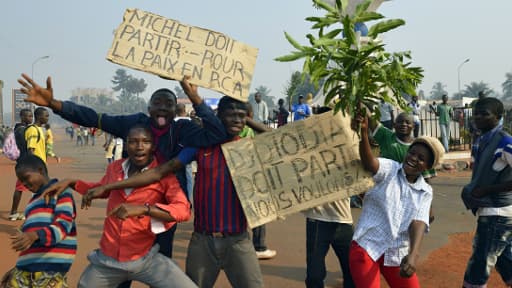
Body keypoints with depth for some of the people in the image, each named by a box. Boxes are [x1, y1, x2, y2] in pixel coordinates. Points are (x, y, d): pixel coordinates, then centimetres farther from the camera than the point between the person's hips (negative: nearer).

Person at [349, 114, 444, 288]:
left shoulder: (425, 192, 6)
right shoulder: (389, 169, -3)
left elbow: (418, 222, -9)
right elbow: (369, 163, -26)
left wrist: (413, 254, -27)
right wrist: (363, 134, -45)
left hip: (397, 255, 4)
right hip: (366, 247, -4)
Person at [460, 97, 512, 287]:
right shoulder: (480, 142, 9)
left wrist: (486, 190, -21)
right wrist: (473, 190, 0)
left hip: (496, 214, -9)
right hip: (493, 212, 9)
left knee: (478, 269, -1)